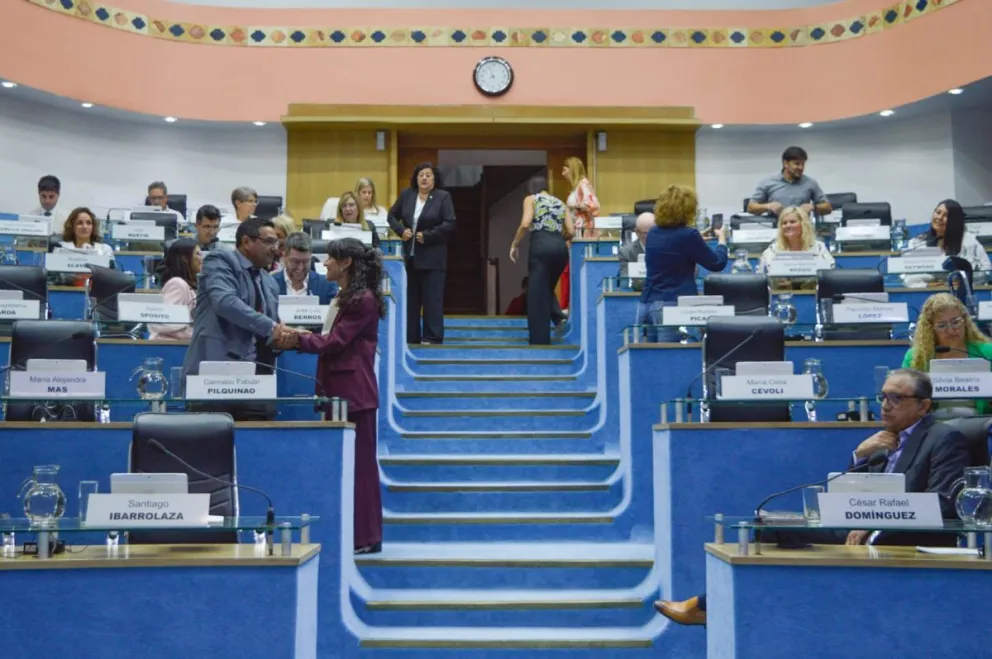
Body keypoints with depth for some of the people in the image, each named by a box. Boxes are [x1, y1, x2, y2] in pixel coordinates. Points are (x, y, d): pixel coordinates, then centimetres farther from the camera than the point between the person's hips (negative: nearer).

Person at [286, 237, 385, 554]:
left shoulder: (362, 300, -14)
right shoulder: (347, 297, 18)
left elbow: (335, 342, -15)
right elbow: (333, 339, 14)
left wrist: (297, 338, -9)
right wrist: (301, 337, 3)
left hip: (353, 392, -10)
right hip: (341, 390, 10)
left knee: (357, 463, -4)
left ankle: (364, 537, 4)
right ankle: (354, 533, 19)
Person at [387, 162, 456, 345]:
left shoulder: (443, 197, -4)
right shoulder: (406, 195, 8)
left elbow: (450, 224, -12)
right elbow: (392, 215, 15)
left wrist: (427, 235, -16)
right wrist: (401, 230, -4)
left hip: (432, 256, -4)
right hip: (409, 255, 5)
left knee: (432, 298, -4)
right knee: (410, 298, 8)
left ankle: (432, 337, -1)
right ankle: (410, 336, 15)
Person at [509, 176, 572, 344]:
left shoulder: (531, 199, 8)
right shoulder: (560, 203, 21)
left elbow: (525, 224, -9)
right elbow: (570, 232, 11)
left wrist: (514, 244, 2)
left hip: (541, 246, -5)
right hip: (560, 248, 5)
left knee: (537, 294, 1)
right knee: (546, 288, 26)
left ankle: (539, 341, 1)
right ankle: (558, 316, 1)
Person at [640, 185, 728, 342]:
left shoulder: (653, 233, 9)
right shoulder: (688, 234, -11)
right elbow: (717, 263, 0)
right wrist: (722, 238, 17)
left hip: (646, 303, 7)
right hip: (672, 305, -7)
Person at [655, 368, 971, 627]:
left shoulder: (946, 439, -6)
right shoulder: (892, 440, 18)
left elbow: (942, 507, -18)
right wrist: (860, 455, -2)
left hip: (907, 545, -8)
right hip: (870, 532, 9)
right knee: (776, 531, -3)